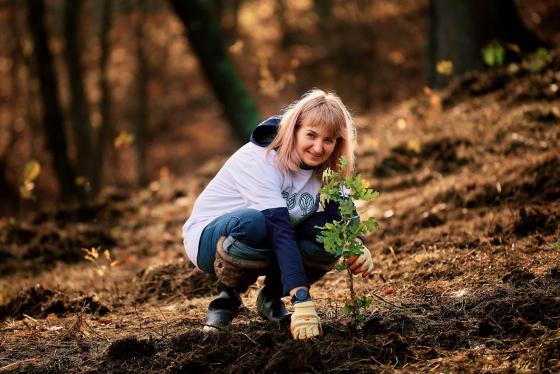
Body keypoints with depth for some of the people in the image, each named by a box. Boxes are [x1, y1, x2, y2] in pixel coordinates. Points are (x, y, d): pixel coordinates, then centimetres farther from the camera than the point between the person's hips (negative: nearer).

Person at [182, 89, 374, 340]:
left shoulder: (326, 168, -8)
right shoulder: (260, 160, -29)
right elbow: (281, 231, -38)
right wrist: (302, 301, -46)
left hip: (267, 248, 6)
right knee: (253, 223, -40)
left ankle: (271, 298, -1)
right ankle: (227, 296, -11)